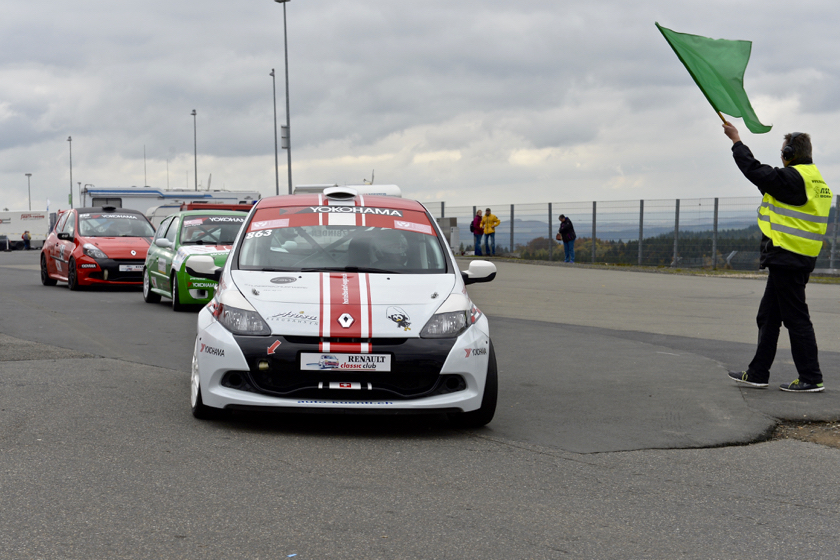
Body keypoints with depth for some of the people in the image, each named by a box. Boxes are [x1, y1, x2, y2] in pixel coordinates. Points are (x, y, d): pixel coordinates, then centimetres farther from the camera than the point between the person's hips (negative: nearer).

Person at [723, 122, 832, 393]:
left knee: (796, 318, -5)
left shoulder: (793, 177, -15)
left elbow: (756, 170, -14)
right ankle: (758, 373, 19)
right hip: (800, 259, 10)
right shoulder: (815, 179, 16)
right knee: (768, 317, 14)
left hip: (786, 259, -10)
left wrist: (736, 140, -3)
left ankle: (811, 378, -1)